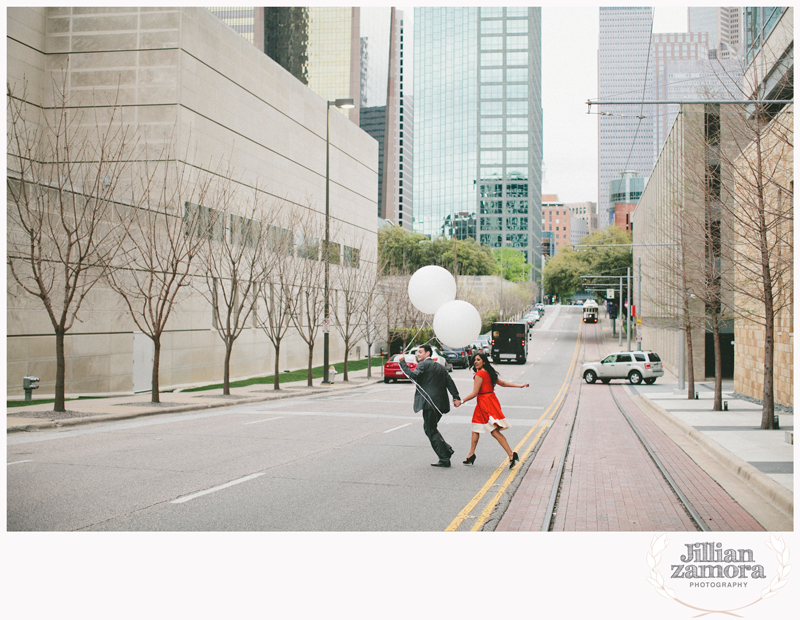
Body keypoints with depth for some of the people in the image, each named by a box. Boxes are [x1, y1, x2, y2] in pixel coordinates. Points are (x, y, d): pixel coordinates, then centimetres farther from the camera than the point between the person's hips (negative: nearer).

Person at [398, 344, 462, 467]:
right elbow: (449, 382, 12)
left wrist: (402, 363, -11)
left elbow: (413, 375, -19)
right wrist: (456, 397, 4)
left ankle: (444, 459, -3)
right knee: (429, 428, 21)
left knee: (431, 431, -2)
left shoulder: (423, 364, -3)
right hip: (440, 404, 8)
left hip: (430, 403, -8)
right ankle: (446, 449, 15)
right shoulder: (440, 367, 21)